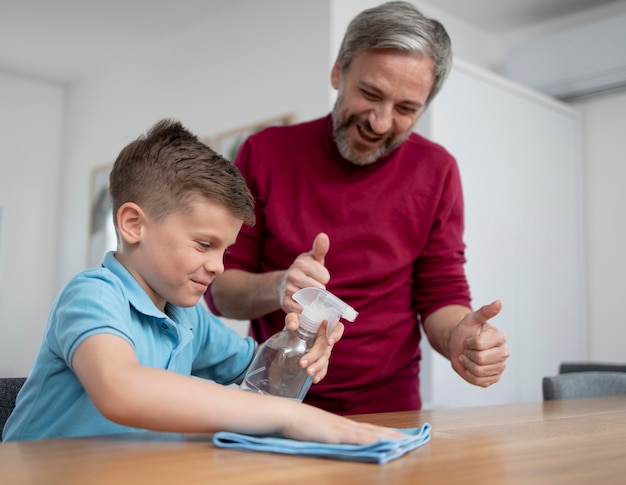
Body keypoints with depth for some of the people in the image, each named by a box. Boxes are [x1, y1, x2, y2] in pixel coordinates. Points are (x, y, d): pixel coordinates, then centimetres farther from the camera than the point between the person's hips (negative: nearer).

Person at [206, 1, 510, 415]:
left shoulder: (436, 171, 0)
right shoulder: (265, 153, -3)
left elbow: (442, 295, 2)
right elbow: (219, 289, -2)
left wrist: (459, 339, -20)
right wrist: (277, 288, -23)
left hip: (388, 408, 2)